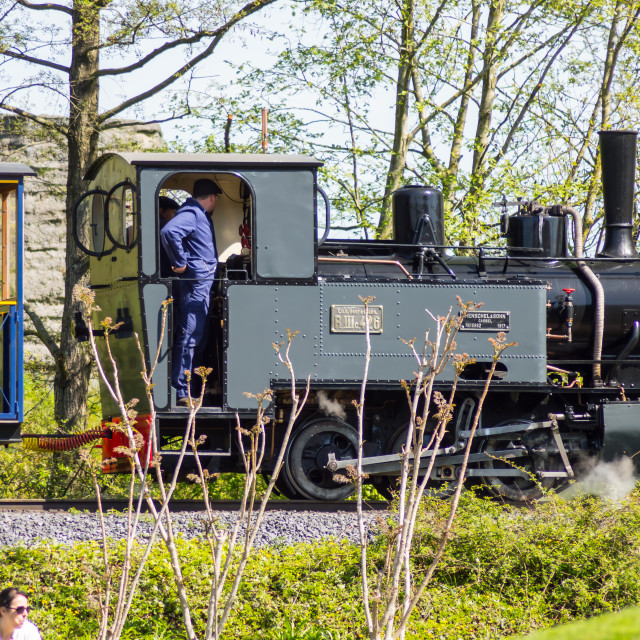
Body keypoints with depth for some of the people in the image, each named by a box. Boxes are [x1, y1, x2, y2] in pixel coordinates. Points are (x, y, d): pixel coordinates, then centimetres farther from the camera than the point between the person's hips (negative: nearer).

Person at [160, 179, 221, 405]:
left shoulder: (202, 216, 20)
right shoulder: (190, 214, -12)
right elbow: (169, 232, -29)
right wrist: (180, 263, -22)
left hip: (203, 285, 10)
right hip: (194, 284, -10)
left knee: (198, 339, 14)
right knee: (189, 337, -10)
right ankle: (181, 392, -10)